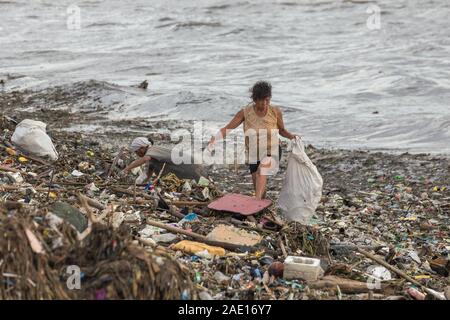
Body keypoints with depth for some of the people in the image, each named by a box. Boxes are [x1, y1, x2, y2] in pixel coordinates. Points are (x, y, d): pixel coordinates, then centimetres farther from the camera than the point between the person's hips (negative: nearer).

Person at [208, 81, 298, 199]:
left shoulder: (275, 111, -14)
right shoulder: (245, 112, -14)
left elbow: (282, 131, 3)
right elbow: (227, 128, -15)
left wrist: (291, 136, -18)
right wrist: (214, 138, -33)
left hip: (273, 152, -2)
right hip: (254, 155, 2)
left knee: (263, 166, -36)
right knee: (259, 187, 8)